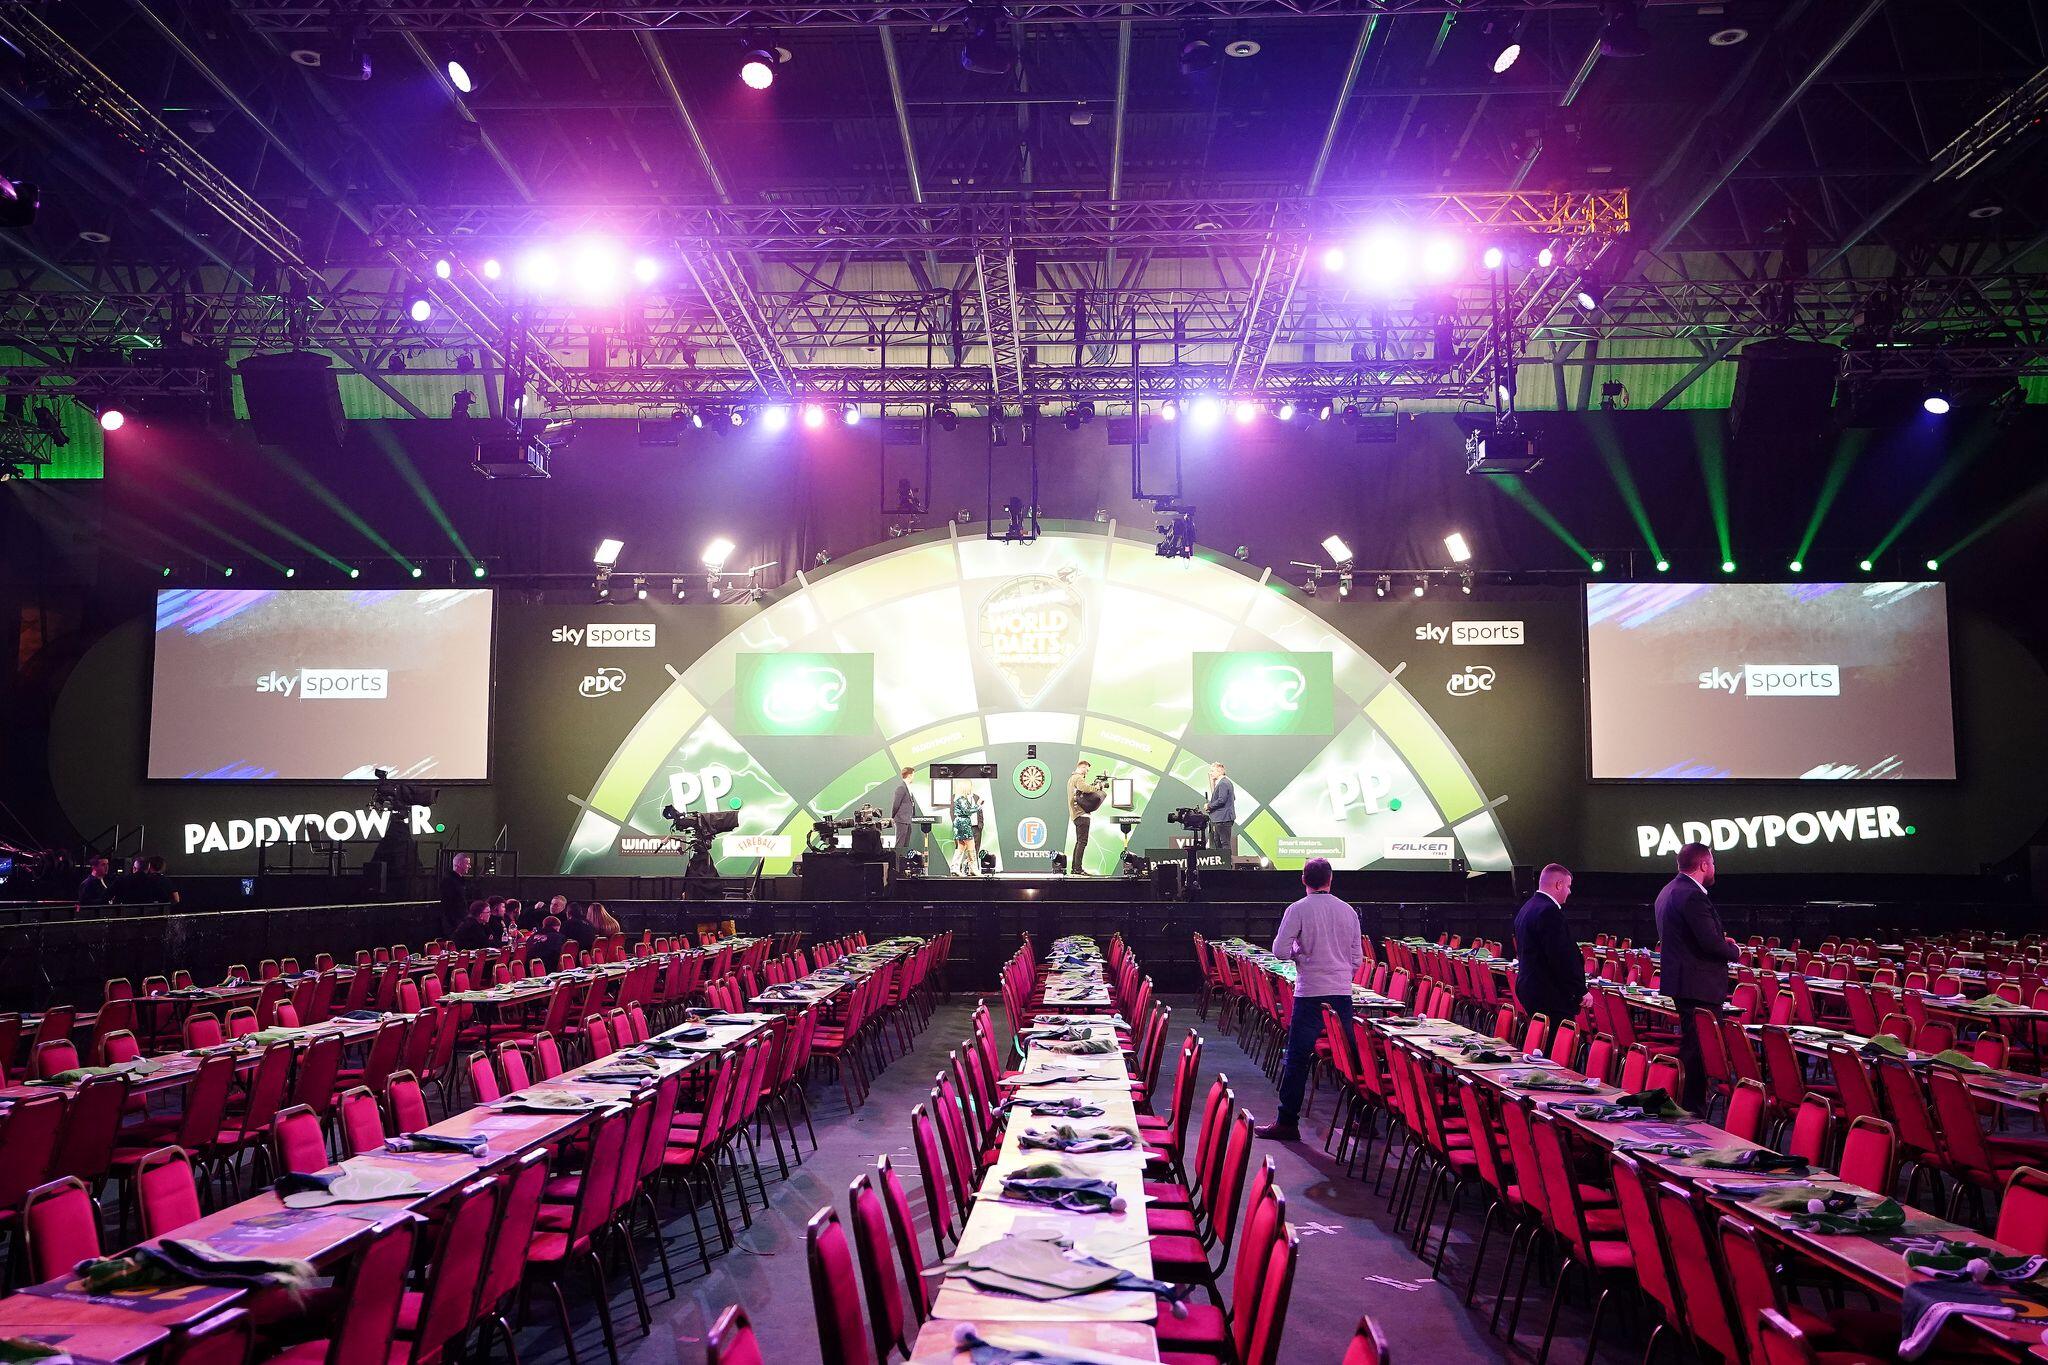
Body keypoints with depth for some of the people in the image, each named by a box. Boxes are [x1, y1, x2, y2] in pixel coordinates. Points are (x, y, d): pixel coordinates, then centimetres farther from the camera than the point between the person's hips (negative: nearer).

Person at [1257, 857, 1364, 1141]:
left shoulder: (1298, 909, -6)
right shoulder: (1348, 911, 7)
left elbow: (1279, 951, -10)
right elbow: (1358, 958, 11)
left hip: (1310, 993, -4)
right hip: (1343, 993, 4)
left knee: (1298, 1059, 0)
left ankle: (1287, 1122, 2)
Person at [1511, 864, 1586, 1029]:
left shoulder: (1526, 909, 15)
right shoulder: (1549, 912, -18)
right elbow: (1562, 958, -21)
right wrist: (1581, 991, -12)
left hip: (1529, 989, 11)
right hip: (1551, 997, -10)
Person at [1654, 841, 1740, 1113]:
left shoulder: (1668, 891, 13)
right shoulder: (1693, 896, -19)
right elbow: (1711, 943, -23)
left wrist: (1721, 941, 14)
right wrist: (1734, 950, -3)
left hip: (1677, 979, 11)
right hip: (1699, 985, -11)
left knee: (1689, 1046, 17)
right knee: (1699, 1048, -6)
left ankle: (1686, 1102, 24)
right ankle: (1692, 1108, -3)